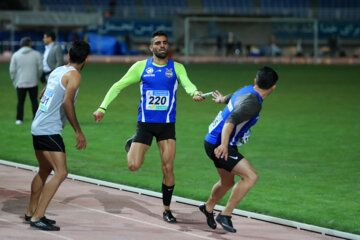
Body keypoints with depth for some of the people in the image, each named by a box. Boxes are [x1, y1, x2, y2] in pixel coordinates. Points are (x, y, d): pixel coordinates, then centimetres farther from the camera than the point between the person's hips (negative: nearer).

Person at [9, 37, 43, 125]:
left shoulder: (16, 55, -1)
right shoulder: (36, 54, -3)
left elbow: (12, 70, -1)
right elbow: (40, 69, -1)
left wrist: (14, 82, 10)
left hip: (20, 83, 0)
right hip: (33, 83, 0)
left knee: (20, 101, 10)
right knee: (34, 101, 9)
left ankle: (19, 119, 8)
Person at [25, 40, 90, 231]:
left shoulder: (57, 71, 13)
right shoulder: (74, 75, -11)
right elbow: (67, 102, -22)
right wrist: (78, 132, -20)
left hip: (38, 127, 9)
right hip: (50, 131, -9)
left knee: (45, 171, 22)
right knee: (61, 173, -12)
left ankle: (31, 213, 32)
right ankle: (37, 217, -17)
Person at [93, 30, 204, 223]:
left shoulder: (177, 68, 4)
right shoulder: (141, 66, 2)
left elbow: (187, 84, -14)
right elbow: (118, 86, 6)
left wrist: (195, 93, -38)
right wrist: (103, 107, -2)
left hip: (167, 125, 0)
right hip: (145, 123, 0)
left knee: (168, 168, -5)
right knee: (133, 166, -8)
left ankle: (166, 209, 13)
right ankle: (132, 144, 27)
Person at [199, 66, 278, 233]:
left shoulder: (247, 90, 5)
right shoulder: (253, 103, -24)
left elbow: (233, 97, 29)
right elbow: (231, 121, -36)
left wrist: (222, 99, 51)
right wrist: (224, 145, -46)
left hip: (214, 142, 10)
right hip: (218, 145, -10)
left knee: (227, 182, 25)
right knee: (251, 176, -16)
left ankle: (208, 208, 49)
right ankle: (225, 215, -11)